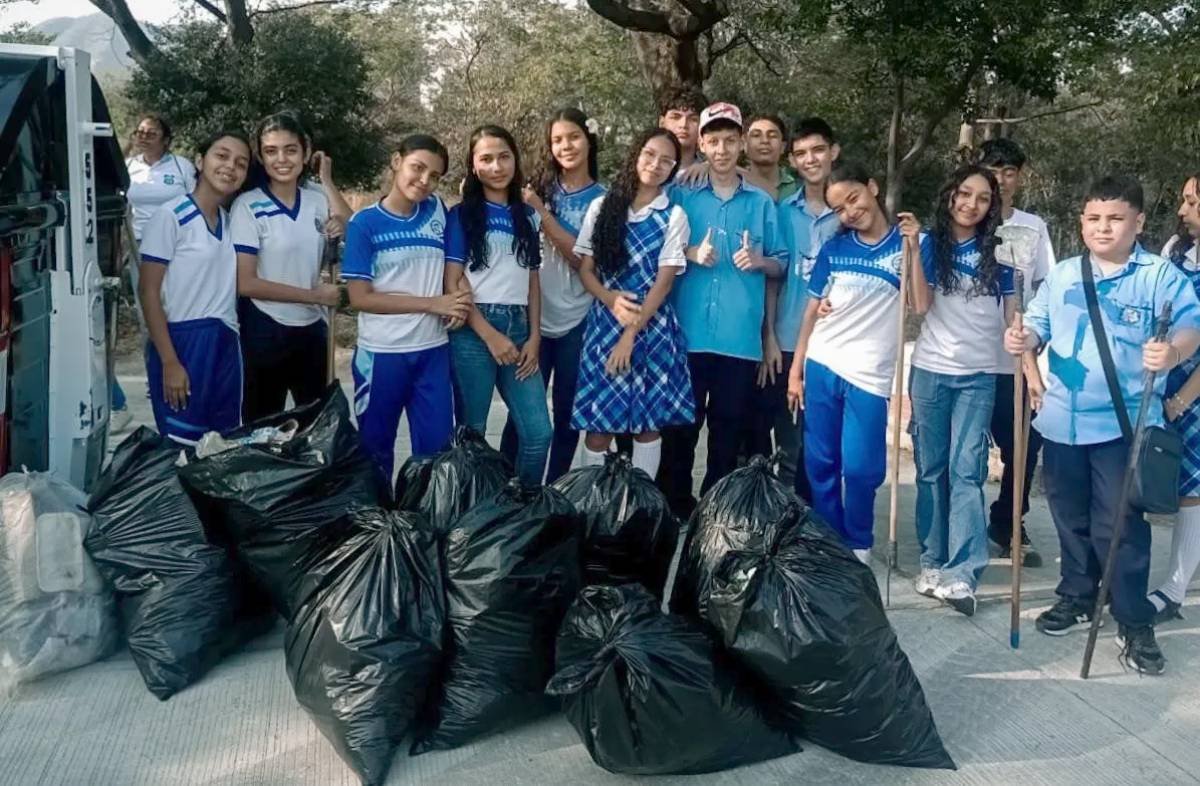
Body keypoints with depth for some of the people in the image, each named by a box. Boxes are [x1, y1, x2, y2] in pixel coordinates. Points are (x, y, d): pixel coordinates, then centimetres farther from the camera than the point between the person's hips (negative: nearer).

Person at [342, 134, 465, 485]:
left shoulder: (437, 211, 4)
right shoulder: (364, 223, -7)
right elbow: (360, 297, -11)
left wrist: (456, 305, -7)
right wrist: (433, 304, -14)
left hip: (433, 351, 3)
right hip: (381, 354, -3)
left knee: (437, 446, 9)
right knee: (376, 447, 12)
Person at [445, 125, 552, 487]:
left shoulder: (527, 215, 14)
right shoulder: (462, 214, 0)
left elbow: (532, 280, 14)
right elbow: (452, 283, -7)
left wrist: (534, 337, 3)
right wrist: (490, 335, -13)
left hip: (518, 327, 4)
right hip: (474, 330, -4)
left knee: (538, 431, 0)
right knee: (471, 431, 3)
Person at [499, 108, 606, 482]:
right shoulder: (539, 189, 6)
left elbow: (587, 262, -12)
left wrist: (541, 213, -16)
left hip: (577, 321, 0)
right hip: (534, 315, 1)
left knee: (567, 414, 9)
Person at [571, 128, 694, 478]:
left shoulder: (674, 216, 0)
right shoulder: (602, 207, 6)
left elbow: (664, 281, -5)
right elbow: (586, 270, 6)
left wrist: (631, 335, -11)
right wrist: (611, 300, -14)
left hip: (653, 327, -1)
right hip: (605, 323, 1)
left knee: (649, 421, 4)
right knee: (598, 422, 0)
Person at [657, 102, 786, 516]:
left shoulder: (762, 202, 10)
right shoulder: (682, 195, 6)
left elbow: (781, 265, 11)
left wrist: (759, 261, -10)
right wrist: (691, 253, -10)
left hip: (741, 337, 1)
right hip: (688, 333, -1)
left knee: (728, 429, 7)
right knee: (682, 425, 4)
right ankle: (675, 508, 16)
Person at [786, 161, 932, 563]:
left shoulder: (908, 243, 0)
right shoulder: (834, 248, 7)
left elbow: (921, 305, -10)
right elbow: (813, 309, 11)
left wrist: (912, 247, -15)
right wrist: (795, 368, 8)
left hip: (870, 374, -3)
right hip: (820, 367, 3)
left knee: (859, 468, -4)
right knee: (820, 465, 6)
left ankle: (858, 546, 17)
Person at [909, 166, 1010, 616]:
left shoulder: (999, 253, 5)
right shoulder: (930, 244, 3)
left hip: (978, 377, 0)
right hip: (930, 371, 0)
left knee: (966, 471, -6)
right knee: (931, 469, 6)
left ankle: (962, 573, -8)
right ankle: (932, 562, 14)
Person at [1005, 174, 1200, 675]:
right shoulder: (1061, 276, 8)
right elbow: (1039, 324, 9)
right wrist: (1023, 340, -14)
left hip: (1124, 422, -5)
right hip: (1062, 419, 5)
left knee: (1119, 525, -2)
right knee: (1071, 518, 17)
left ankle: (1135, 625, 10)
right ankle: (1076, 598, 35)